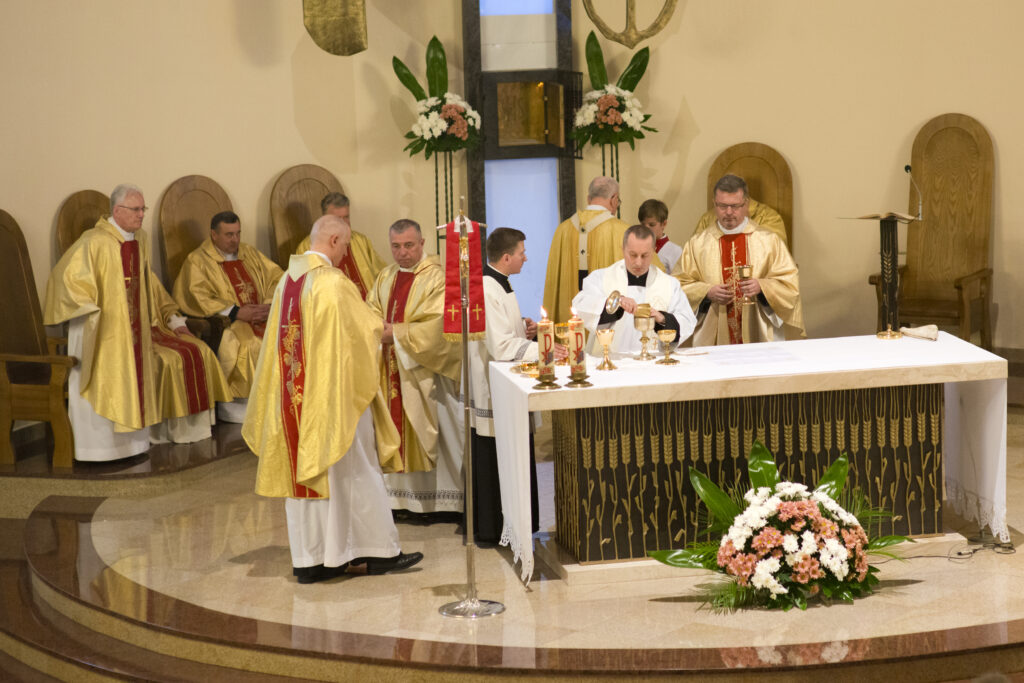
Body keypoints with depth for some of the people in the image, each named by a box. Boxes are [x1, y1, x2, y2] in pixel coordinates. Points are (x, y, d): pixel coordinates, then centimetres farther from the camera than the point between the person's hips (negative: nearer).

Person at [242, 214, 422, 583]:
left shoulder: (287, 280, 7)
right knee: (354, 471, 2)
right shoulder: (333, 282, -16)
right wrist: (380, 328, 14)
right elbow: (367, 329, -9)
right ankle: (379, 551, 11)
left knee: (302, 467, 9)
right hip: (335, 392, -7)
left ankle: (308, 559, 12)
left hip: (294, 396, 7)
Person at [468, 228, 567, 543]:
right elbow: (500, 346, -25)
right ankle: (492, 530, 7)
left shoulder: (498, 283, 12)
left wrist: (523, 326, 8)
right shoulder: (487, 290, -22)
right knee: (493, 461, -2)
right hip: (493, 390, -11)